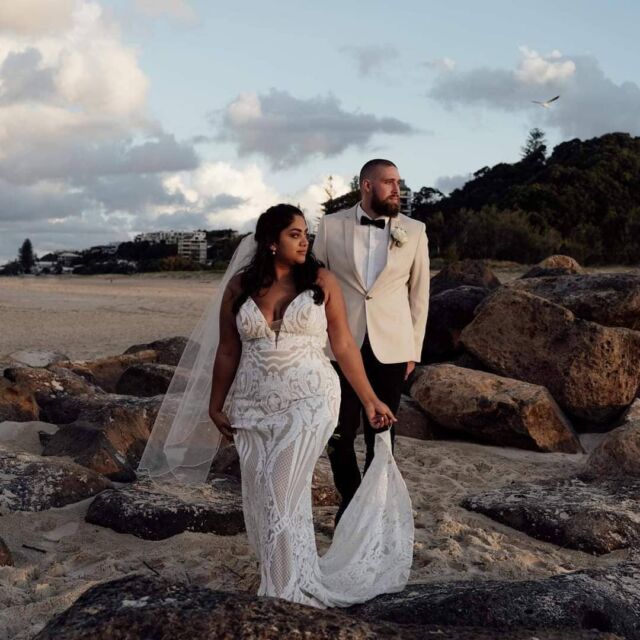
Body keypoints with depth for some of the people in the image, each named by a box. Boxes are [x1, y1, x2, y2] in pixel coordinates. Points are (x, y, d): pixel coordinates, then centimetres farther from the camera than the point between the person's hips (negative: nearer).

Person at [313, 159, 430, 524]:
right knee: (340, 433, 5)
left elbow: (419, 294, 7)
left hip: (390, 349, 0)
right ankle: (350, 501, 26)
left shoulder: (414, 231, 2)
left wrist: (414, 350, 6)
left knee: (382, 434, 7)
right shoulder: (331, 227, 0)